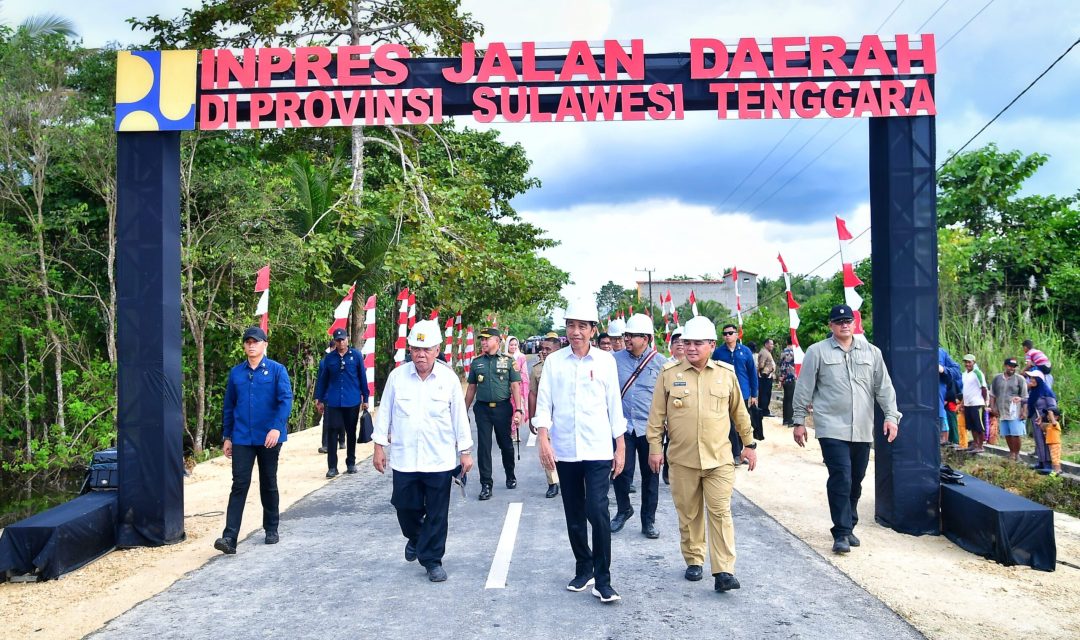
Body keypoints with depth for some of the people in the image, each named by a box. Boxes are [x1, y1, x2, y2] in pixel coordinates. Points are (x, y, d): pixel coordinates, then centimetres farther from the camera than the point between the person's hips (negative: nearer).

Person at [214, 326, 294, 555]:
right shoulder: (236, 372, 7)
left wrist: (277, 427, -24)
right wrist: (227, 437, 11)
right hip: (241, 439, 2)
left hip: (269, 438, -2)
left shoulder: (277, 370, -3)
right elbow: (228, 406, 13)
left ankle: (271, 530, 26)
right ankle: (230, 538, -7)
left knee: (269, 485, 11)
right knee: (239, 485, -4)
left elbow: (286, 399, -12)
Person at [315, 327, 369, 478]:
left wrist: (365, 399, 3)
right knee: (332, 433, -3)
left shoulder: (356, 356, -2)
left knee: (351, 433, 11)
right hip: (333, 402, 0)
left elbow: (362, 378, 2)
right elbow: (322, 379, 7)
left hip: (352, 402, 0)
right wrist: (319, 400, 7)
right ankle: (332, 467, 2)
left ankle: (351, 463, 23)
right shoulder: (329, 358, 1)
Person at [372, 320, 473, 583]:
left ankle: (432, 560, 19)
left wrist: (465, 451, 3)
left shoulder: (449, 378, -3)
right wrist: (379, 446, 5)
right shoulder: (397, 376, -1)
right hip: (404, 459, 1)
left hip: (440, 460, -1)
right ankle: (415, 538, 43)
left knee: (437, 513, 4)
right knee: (406, 507, 11)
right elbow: (384, 413, 6)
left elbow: (460, 416, 2)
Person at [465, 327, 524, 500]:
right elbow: (471, 388, 13)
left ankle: (510, 476, 32)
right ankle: (486, 484, 6)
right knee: (483, 446, -1)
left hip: (503, 407, -1)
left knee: (506, 444, 10)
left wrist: (518, 410, -10)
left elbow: (515, 387, -2)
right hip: (482, 409, 2)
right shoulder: (476, 362, 7)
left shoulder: (508, 361, 0)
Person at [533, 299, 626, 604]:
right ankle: (584, 569, 27)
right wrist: (543, 440, -9)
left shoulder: (605, 361, 1)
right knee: (574, 516, 11)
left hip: (598, 451, -2)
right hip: (564, 451, 2)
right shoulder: (553, 361, 3)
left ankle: (603, 579, 0)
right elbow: (544, 403, 2)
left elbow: (614, 405, 5)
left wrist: (620, 447, 4)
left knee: (597, 512, -11)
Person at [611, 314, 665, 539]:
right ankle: (623, 510, 26)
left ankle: (648, 520, 22)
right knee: (622, 471, -1)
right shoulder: (615, 359, 1)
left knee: (650, 475, 8)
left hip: (650, 427, 0)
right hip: (623, 425, 1)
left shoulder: (659, 362, -2)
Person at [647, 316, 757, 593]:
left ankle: (723, 572, -1)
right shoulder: (669, 373, -1)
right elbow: (657, 414, 3)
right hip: (682, 459, 0)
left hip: (719, 458, 0)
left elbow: (739, 412, 12)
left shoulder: (726, 373, 3)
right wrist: (655, 447, 1)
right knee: (688, 514, 11)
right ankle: (694, 561, 27)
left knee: (720, 513, -3)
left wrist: (749, 444, 14)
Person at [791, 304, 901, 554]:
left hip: (862, 430, 4)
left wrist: (891, 415, 1)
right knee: (841, 479, -12)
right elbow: (804, 389, 2)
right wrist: (799, 421, 2)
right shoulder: (817, 352, 0)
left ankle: (848, 527, 28)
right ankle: (841, 533, -5)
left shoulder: (871, 352, 11)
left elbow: (884, 387, 11)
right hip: (832, 428, -4)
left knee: (856, 481, 12)